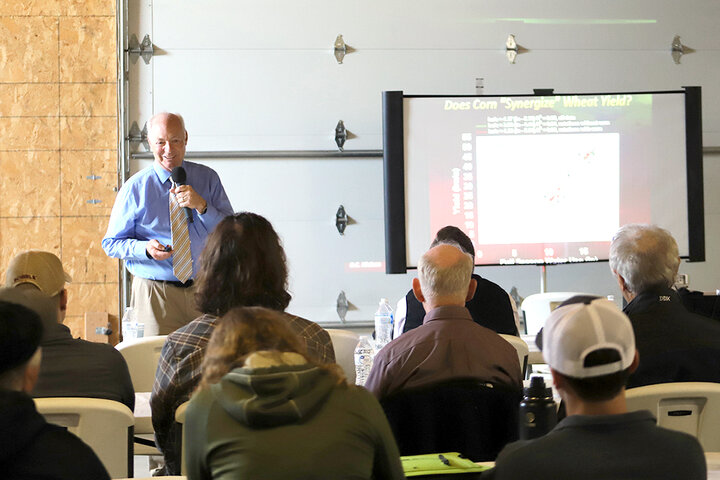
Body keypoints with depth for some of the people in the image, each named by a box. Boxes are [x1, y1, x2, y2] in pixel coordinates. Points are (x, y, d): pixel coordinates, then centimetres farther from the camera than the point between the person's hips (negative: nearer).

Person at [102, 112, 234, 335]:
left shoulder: (207, 178, 5)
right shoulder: (135, 187, 0)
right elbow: (111, 243, 3)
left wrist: (202, 206, -15)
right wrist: (146, 248, -16)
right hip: (156, 295, -2)